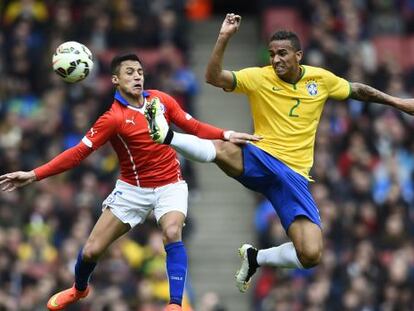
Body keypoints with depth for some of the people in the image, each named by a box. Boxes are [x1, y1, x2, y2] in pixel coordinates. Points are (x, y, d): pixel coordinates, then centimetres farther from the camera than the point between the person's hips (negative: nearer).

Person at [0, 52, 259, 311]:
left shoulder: (161, 100, -5)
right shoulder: (113, 118, -17)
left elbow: (193, 127, 6)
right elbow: (78, 153, -20)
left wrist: (226, 135, -7)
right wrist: (33, 175, -27)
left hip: (169, 185, 1)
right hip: (133, 189, -1)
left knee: (172, 233, -30)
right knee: (91, 250, 0)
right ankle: (79, 289, 34)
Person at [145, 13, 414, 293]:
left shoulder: (322, 79, 3)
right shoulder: (258, 77, -4)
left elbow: (358, 90, 21)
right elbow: (214, 77, -14)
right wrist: (225, 38, -24)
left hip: (294, 175, 2)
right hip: (259, 161, -2)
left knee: (311, 256, -14)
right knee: (222, 149, -40)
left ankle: (255, 258, 11)